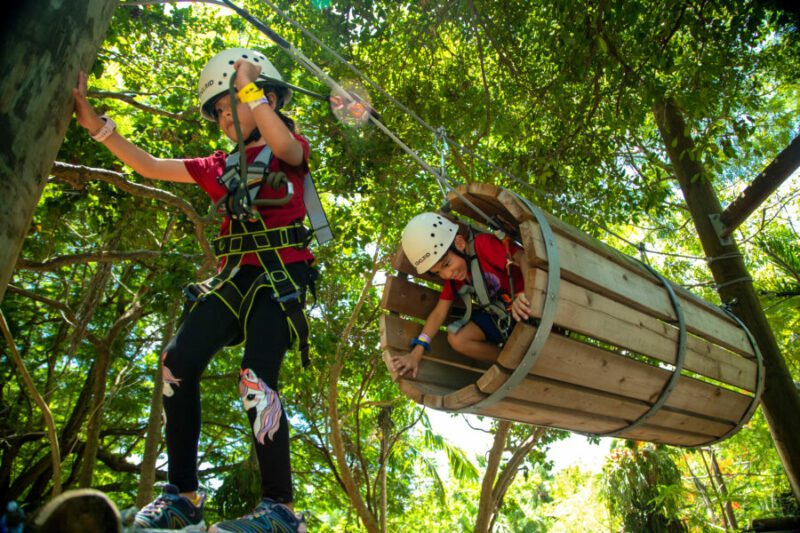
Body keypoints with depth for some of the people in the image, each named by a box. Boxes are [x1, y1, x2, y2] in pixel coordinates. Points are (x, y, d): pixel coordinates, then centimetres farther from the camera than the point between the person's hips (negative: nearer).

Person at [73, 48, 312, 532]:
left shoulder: (292, 150, 7)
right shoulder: (222, 167, 20)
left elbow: (283, 145, -20)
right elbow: (149, 166, 18)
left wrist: (246, 85, -13)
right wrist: (94, 122, 9)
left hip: (281, 278, -6)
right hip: (235, 278, 6)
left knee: (257, 380, -22)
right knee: (179, 364, -9)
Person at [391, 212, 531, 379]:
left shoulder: (484, 244, -23)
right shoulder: (453, 277, -1)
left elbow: (523, 256, -34)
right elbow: (439, 313, 1)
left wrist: (526, 294, -51)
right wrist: (416, 353, -8)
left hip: (527, 307, -6)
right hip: (500, 314, 6)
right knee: (457, 339, -10)